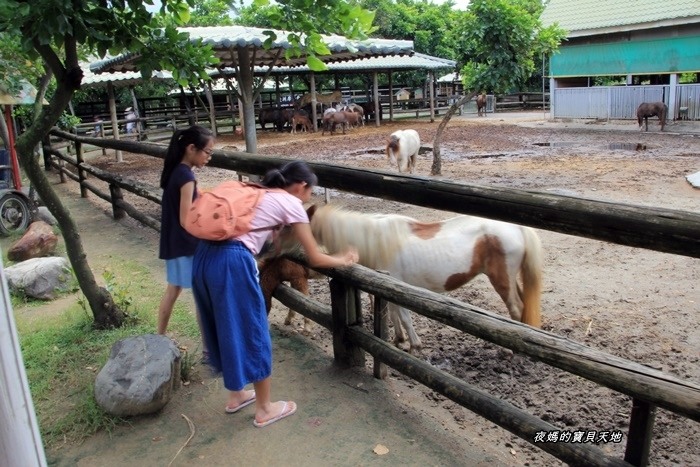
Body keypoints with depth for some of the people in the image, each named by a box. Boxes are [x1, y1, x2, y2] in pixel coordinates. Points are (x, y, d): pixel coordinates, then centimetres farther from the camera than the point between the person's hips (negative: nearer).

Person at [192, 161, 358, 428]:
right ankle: (265, 409, 23)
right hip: (233, 261, -8)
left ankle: (235, 395, 39)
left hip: (204, 255, 8)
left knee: (226, 328, 22)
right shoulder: (292, 203, 5)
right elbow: (315, 259, 9)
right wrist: (343, 260, 26)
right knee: (253, 333, 8)